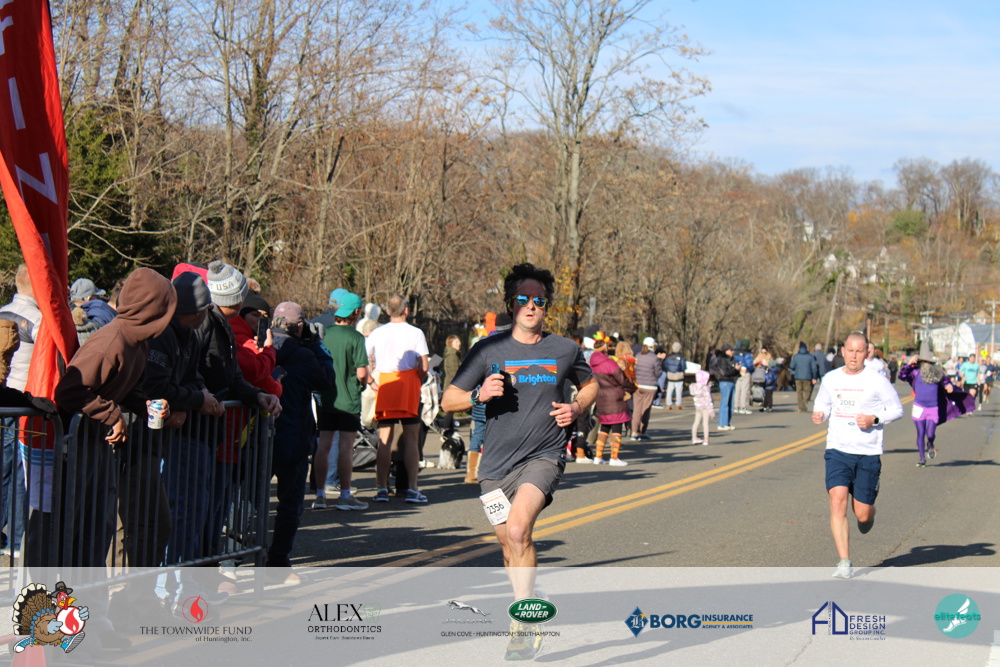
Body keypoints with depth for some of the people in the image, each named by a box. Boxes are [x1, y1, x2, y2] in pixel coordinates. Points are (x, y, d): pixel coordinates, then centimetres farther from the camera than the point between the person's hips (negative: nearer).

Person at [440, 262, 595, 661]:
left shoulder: (565, 350, 4)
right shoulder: (489, 351, 1)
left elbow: (590, 385, 24)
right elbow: (448, 400, 4)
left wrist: (577, 409, 3)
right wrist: (479, 394, -15)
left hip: (543, 458, -2)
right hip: (496, 464, 2)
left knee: (518, 531, -25)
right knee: (511, 549, 11)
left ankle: (525, 626, -19)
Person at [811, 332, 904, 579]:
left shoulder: (877, 380, -3)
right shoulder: (830, 379, 6)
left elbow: (897, 409, 4)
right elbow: (822, 403, 22)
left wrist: (874, 419, -13)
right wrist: (819, 415, -2)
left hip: (868, 454, -2)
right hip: (837, 450, 2)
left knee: (862, 513, 2)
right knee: (837, 501, -17)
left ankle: (869, 513, 43)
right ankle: (844, 563, -15)